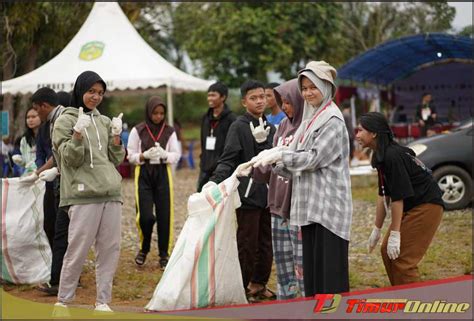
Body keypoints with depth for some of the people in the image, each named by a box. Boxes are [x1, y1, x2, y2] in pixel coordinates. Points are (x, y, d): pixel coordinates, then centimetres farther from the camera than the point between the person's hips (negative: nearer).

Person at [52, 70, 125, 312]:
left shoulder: (105, 122, 17)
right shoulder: (65, 121, 3)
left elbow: (116, 160, 16)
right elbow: (70, 159, -4)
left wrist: (116, 137, 1)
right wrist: (78, 133, -18)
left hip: (111, 193, 5)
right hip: (83, 195, -5)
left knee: (110, 249, 2)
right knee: (78, 250, -6)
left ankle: (103, 301, 10)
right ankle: (63, 301, 6)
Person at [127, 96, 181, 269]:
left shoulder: (169, 132, 4)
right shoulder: (138, 131, 0)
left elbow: (176, 155, 3)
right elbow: (131, 156, 1)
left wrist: (164, 154, -17)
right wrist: (145, 155, -18)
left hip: (163, 173, 1)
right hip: (143, 173, -1)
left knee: (164, 215, -2)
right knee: (145, 216, -9)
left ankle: (164, 254, 11)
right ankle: (144, 249, 18)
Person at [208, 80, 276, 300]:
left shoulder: (270, 129, 14)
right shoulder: (239, 127, -6)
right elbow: (228, 160, -12)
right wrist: (215, 181, -26)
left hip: (268, 193, 6)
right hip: (248, 193, -6)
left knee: (266, 241, 9)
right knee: (247, 242, -3)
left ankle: (259, 283, 21)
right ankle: (241, 287, 6)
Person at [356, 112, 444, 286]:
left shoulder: (392, 156, -22)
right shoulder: (381, 156, 8)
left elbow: (398, 198, -23)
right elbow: (383, 195, 13)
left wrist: (395, 234, -20)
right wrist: (377, 229, 16)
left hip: (426, 206, -10)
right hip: (411, 208, 10)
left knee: (402, 259, -11)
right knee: (387, 251, 13)